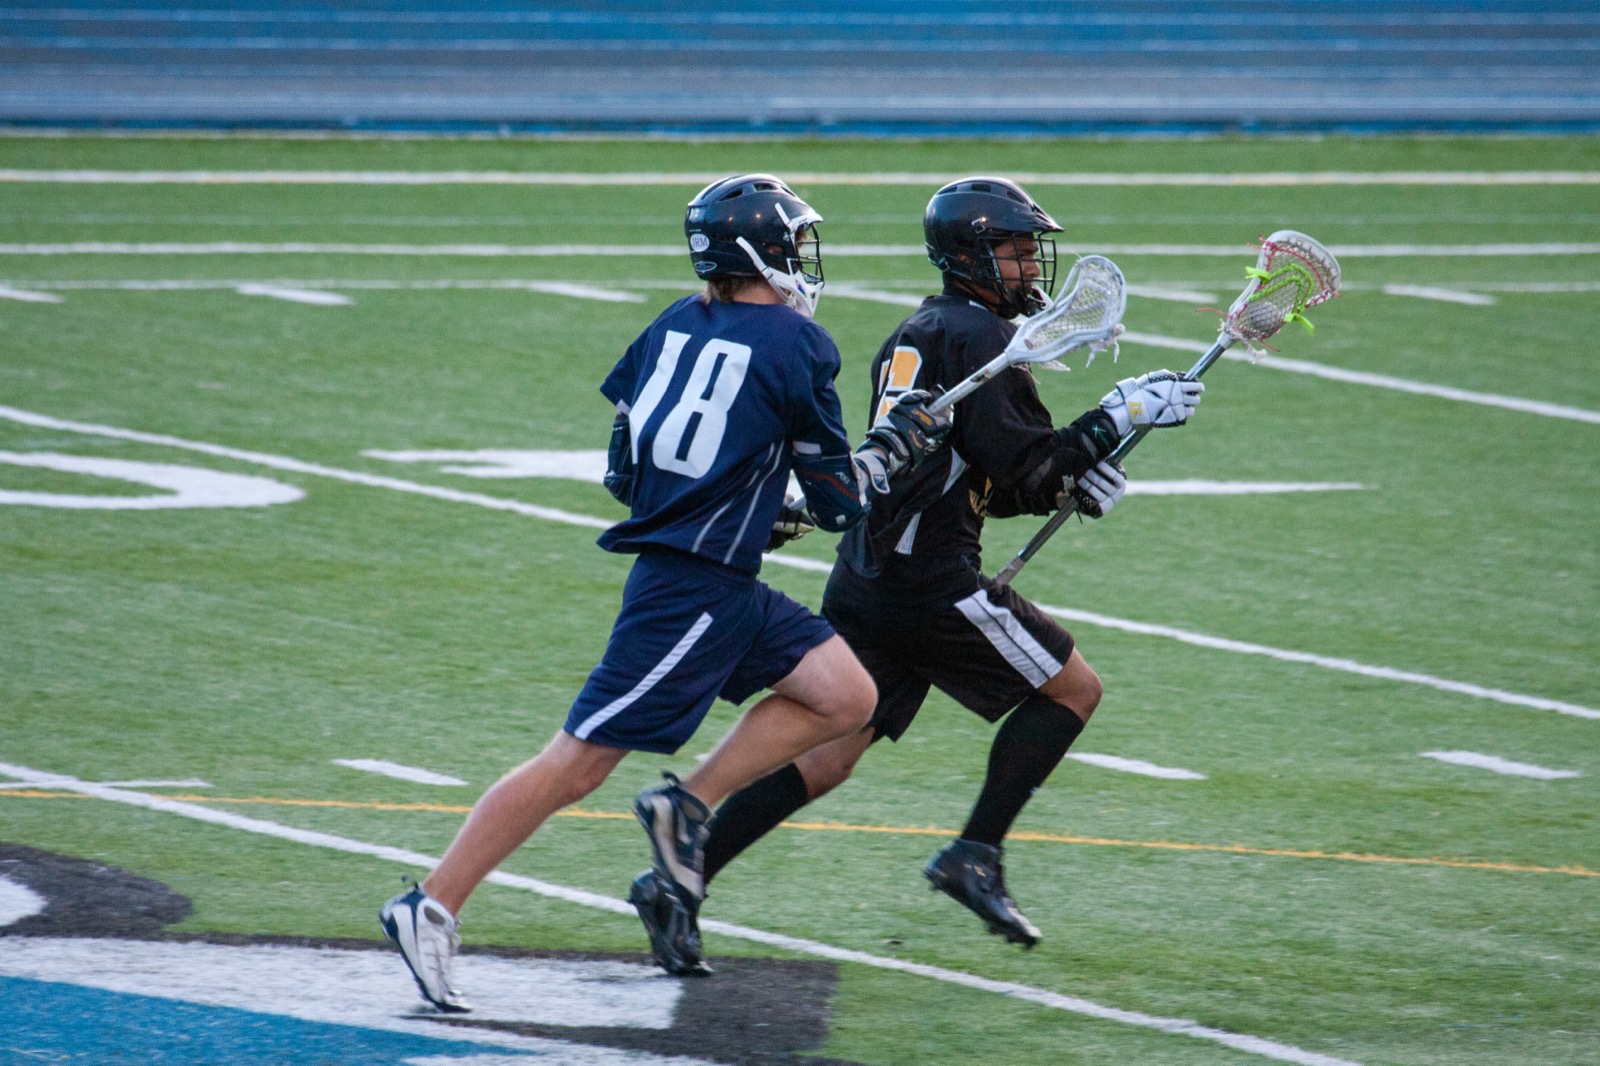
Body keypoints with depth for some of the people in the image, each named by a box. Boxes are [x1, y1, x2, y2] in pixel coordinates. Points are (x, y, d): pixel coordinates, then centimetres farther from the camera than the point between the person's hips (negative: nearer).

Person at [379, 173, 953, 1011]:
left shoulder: (677, 324, 11)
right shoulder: (796, 344, -10)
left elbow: (625, 472, 16)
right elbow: (840, 499, -5)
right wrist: (897, 444, 12)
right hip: (693, 590, -9)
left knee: (846, 696, 9)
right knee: (578, 763, -7)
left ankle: (687, 808, 6)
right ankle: (431, 908, -5)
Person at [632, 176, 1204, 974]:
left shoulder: (914, 337, 22)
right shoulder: (979, 336, -7)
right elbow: (1021, 467, -14)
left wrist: (1068, 482, 15)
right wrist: (1118, 417, -7)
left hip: (864, 577, 9)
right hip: (933, 580, -8)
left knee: (825, 754, 7)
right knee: (1071, 689, 7)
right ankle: (974, 855, 1)